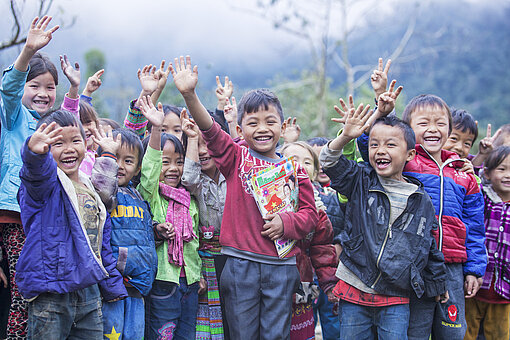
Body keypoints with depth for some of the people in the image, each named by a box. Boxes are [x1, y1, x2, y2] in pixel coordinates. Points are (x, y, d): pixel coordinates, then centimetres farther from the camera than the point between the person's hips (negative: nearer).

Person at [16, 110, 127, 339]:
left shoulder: (92, 190, 16)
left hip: (89, 294, 6)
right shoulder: (46, 183, -4)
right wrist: (35, 152, -53)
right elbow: (37, 171, -31)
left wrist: (113, 288, 23)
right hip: (50, 298, -6)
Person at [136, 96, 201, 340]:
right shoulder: (150, 193, -4)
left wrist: (199, 273, 15)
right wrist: (156, 129, -35)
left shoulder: (188, 198, 12)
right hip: (162, 280, -6)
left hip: (190, 282, 6)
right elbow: (149, 169, -23)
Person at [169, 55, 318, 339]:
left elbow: (310, 213, 8)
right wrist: (190, 95, -29)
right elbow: (210, 130, -14)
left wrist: (286, 222, -13)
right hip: (240, 265, -1)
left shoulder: (293, 169, 6)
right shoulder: (236, 158, 2)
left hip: (282, 266, 1)